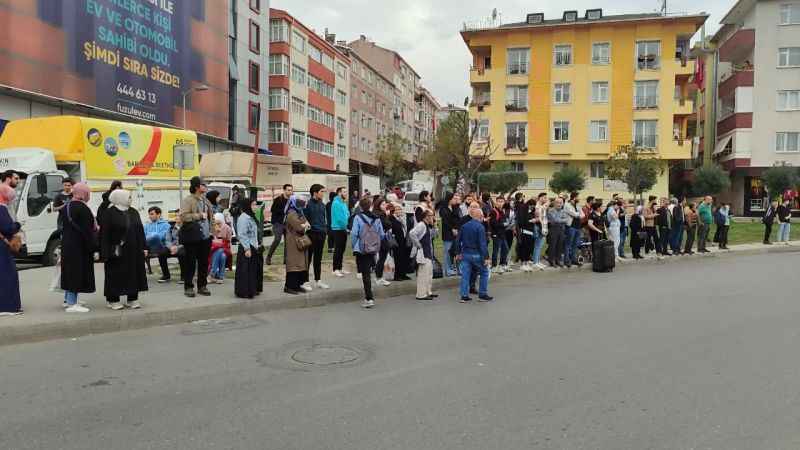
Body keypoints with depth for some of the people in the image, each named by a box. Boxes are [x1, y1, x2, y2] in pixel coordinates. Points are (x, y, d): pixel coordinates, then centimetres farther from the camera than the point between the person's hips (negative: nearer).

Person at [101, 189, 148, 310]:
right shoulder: (109, 214, -7)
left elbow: (140, 230, 12)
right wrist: (107, 252, -14)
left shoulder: (133, 212, 10)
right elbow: (105, 234, -9)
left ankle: (132, 299, 16)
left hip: (134, 250, 6)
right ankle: (113, 300, 13)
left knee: (134, 274, 7)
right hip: (117, 251, -5)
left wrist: (144, 247, 6)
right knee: (116, 275, 2)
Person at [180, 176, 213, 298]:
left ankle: (202, 286, 20)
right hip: (192, 237, -7)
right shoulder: (187, 200, -8)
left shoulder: (205, 200, 15)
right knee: (190, 263, 0)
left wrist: (210, 230, 18)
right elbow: (183, 216, -19)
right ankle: (188, 287, 10)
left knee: (204, 262, 10)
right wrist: (199, 215, -16)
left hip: (205, 236, 7)